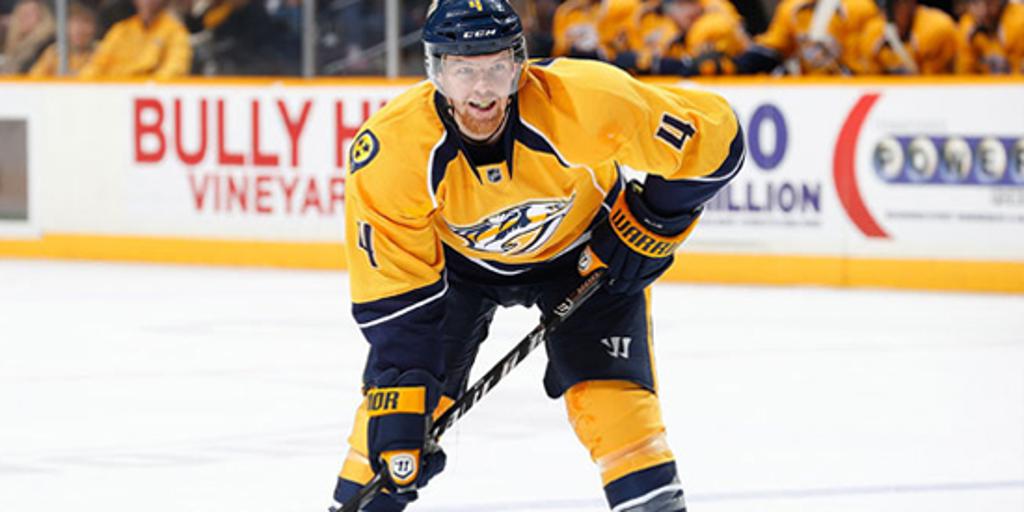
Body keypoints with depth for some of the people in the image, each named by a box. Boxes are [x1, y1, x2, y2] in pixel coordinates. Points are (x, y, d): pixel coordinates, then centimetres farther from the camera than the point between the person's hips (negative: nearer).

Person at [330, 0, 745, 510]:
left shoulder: (585, 100, -38)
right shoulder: (387, 149, -33)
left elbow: (714, 134, -24)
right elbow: (394, 294, -26)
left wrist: (649, 225, -19)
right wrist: (398, 408, -31)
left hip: (582, 249, -1)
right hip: (456, 256, 1)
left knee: (607, 389, -16)